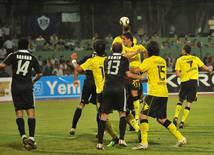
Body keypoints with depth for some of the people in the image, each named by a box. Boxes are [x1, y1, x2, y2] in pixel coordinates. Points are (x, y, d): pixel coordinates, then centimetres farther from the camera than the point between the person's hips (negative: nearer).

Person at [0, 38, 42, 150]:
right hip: (27, 87, 0)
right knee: (31, 112, -2)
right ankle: (31, 138, -12)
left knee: (19, 112, 4)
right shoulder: (32, 58, 7)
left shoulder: (13, 55, 4)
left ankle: (23, 136, -11)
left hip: (15, 87, 0)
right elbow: (40, 74, 8)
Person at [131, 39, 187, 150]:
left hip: (154, 93, -8)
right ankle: (181, 138, 14)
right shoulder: (162, 61, 17)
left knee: (143, 115, -6)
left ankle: (144, 143, -15)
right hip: (164, 93, 8)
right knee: (161, 119, 16)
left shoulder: (148, 61, -6)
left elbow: (136, 71, -13)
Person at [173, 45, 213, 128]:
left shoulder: (179, 60, 2)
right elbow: (204, 67, 9)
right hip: (193, 82, 1)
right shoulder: (195, 58, 8)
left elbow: (177, 74, -4)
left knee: (180, 100, 16)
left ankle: (175, 117, -2)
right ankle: (182, 122, -4)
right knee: (189, 103, 2)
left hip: (184, 82, -1)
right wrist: (209, 70, 31)